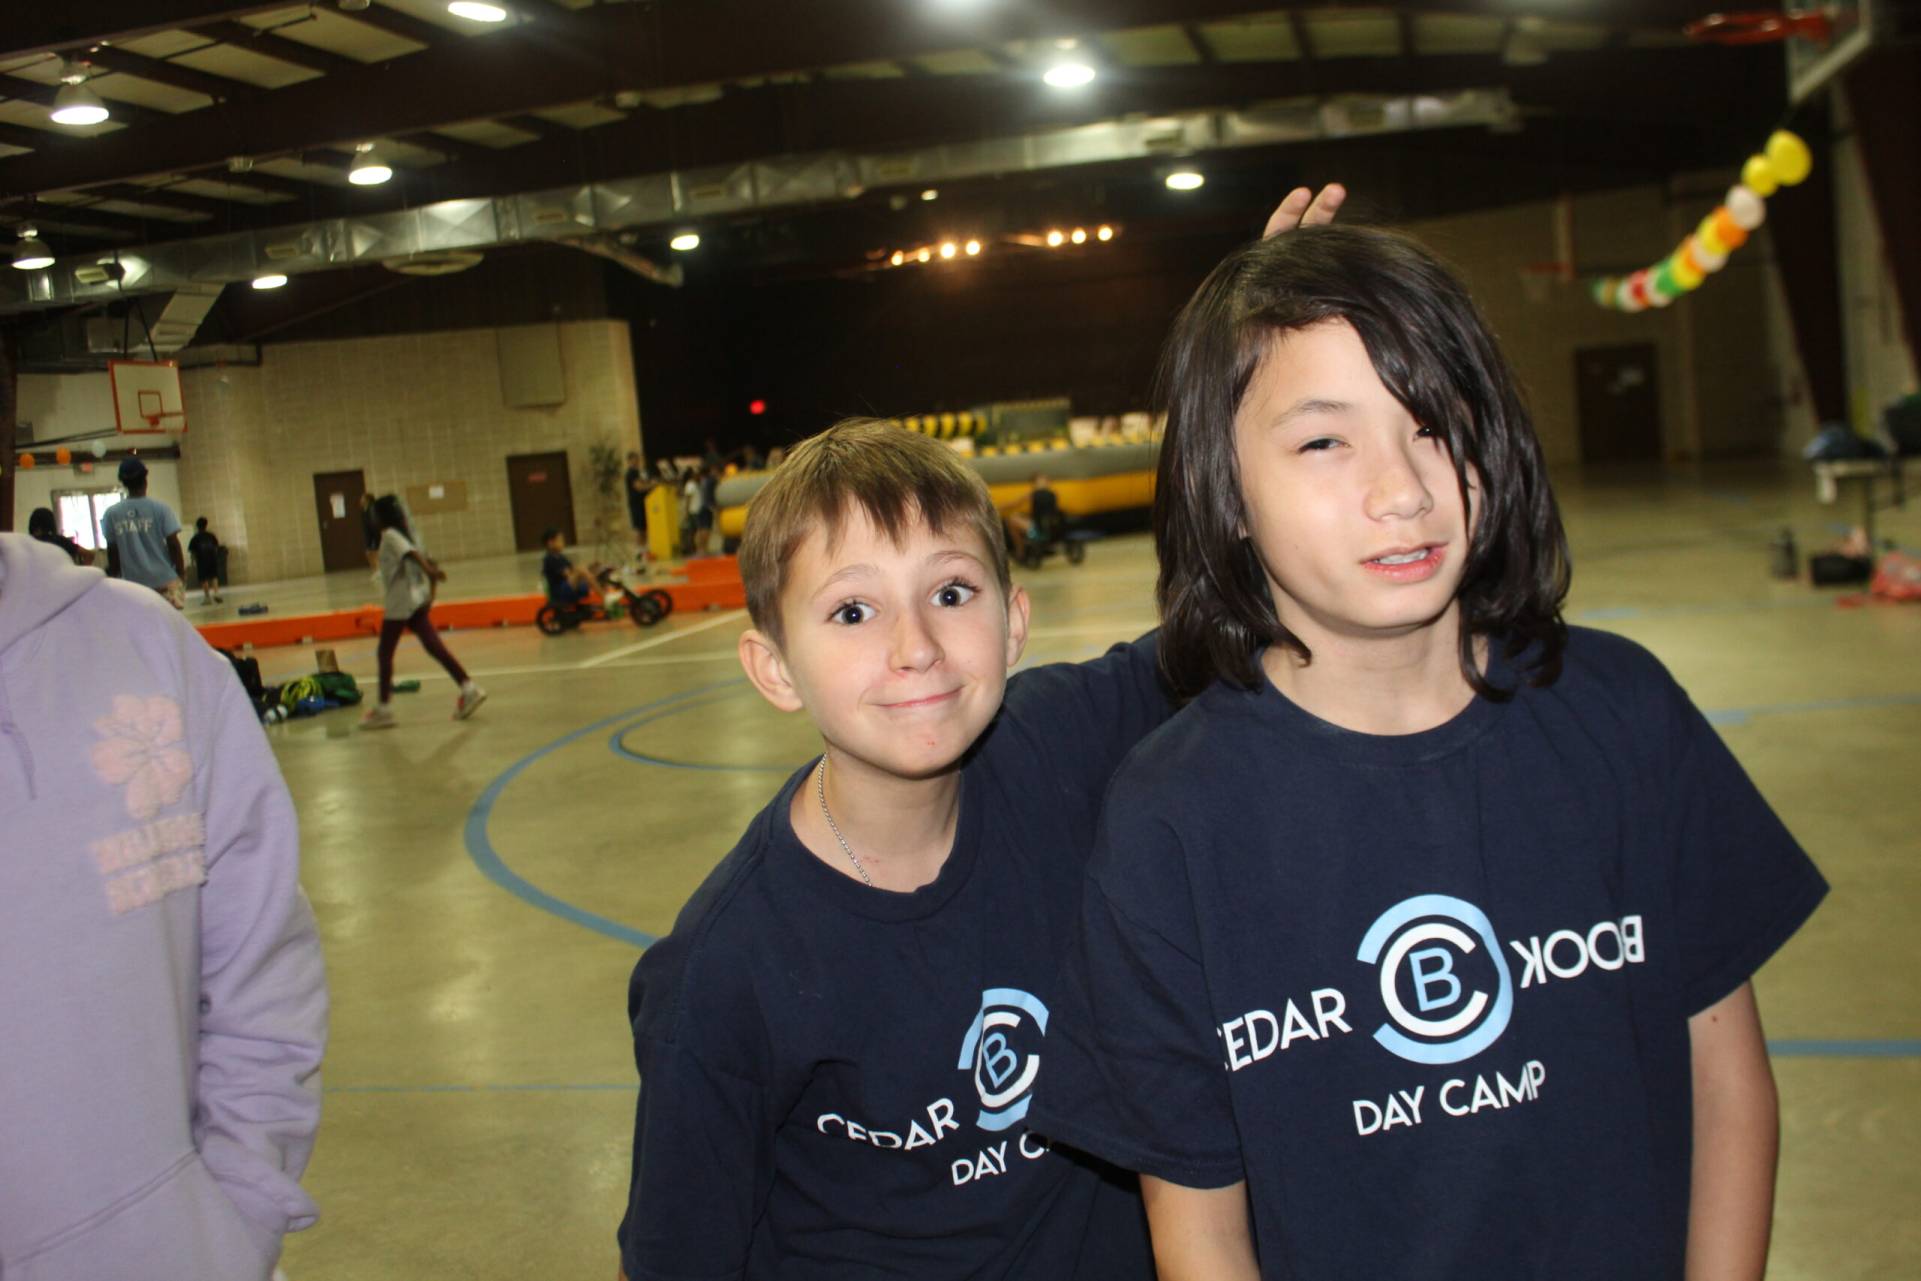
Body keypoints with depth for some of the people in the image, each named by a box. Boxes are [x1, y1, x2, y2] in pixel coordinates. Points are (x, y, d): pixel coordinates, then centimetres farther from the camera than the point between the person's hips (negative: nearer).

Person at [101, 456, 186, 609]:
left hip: (133, 583, 2)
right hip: (164, 581, -2)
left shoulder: (111, 514, 0)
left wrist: (115, 578, 16)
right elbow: (173, 544, -6)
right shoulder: (160, 508, -6)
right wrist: (181, 571, 7)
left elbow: (112, 551, 4)